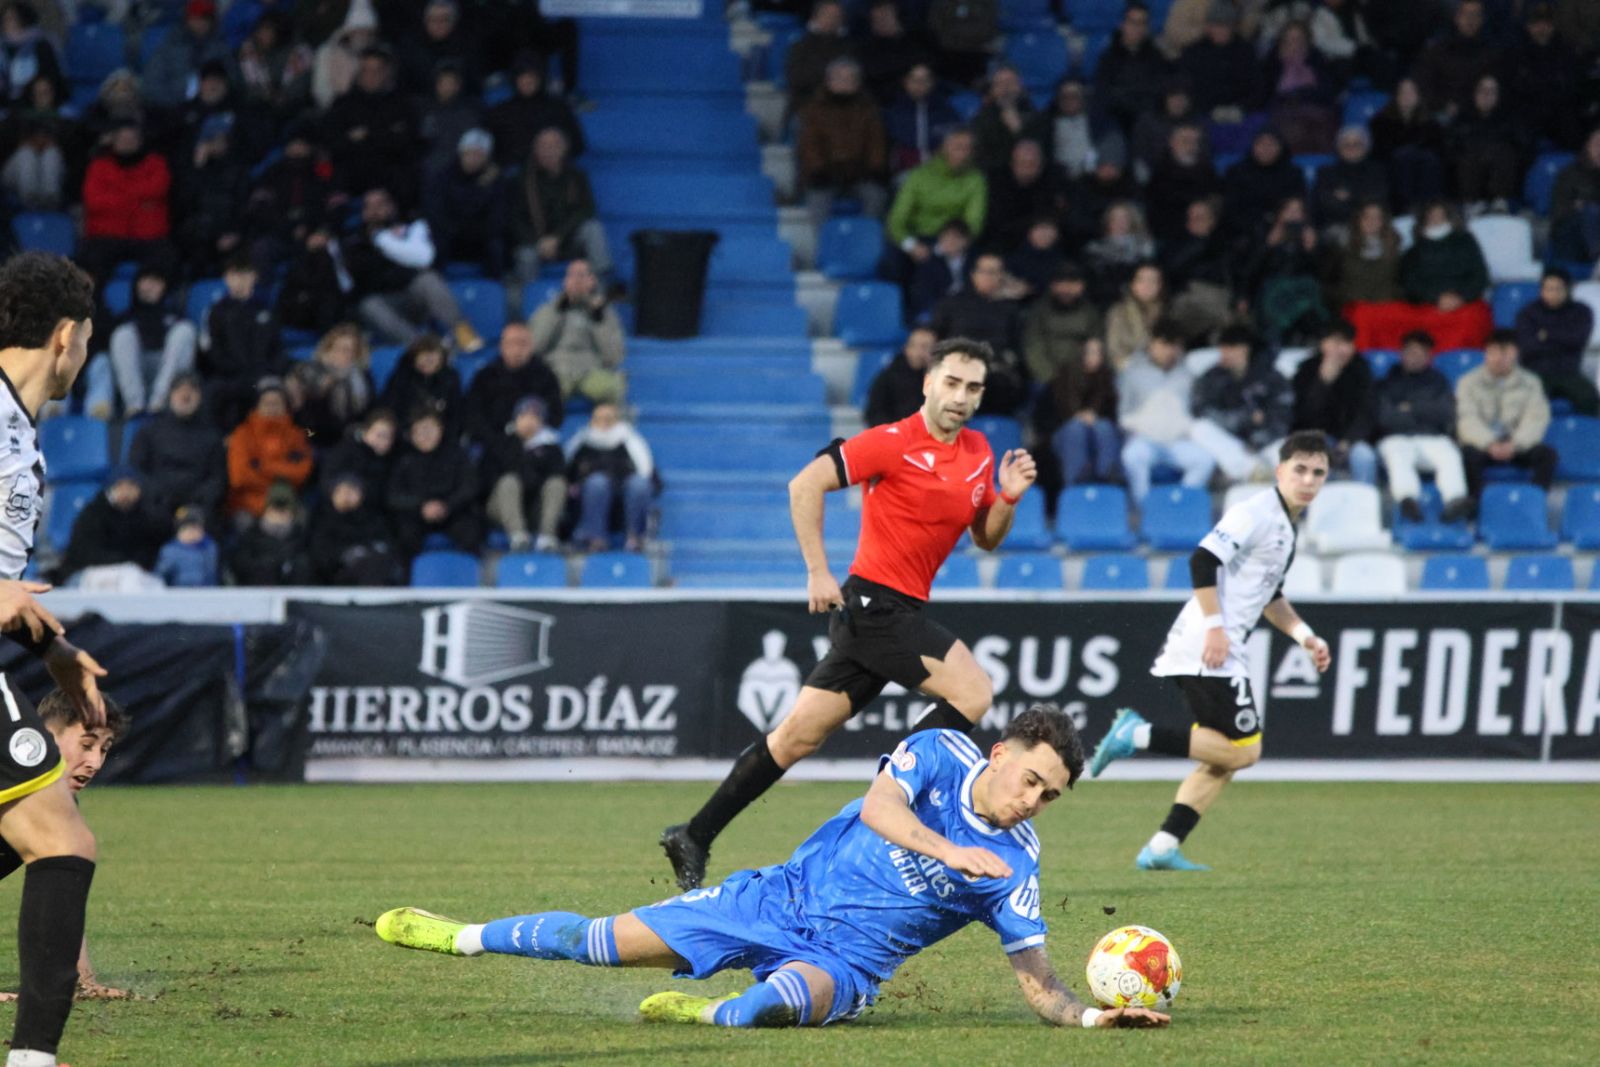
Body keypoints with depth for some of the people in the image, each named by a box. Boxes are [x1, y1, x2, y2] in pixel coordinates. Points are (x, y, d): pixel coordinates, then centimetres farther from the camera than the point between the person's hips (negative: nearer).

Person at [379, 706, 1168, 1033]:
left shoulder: (1013, 869, -11)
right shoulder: (940, 755, -10)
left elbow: (1038, 984, -12)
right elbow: (879, 805, -28)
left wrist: (1093, 1015, -32)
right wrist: (951, 852, -42)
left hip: (844, 959, -1)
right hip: (785, 897, 1)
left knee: (788, 997, -41)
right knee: (604, 945, 5)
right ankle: (466, 938, 21)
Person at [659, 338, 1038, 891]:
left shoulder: (977, 452, 12)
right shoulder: (894, 443, -11)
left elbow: (986, 538, 20)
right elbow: (805, 485, -15)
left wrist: (1009, 496, 0)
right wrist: (817, 572, -18)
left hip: (898, 612, 8)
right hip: (874, 600, -8)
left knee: (798, 734, 8)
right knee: (974, 691, -18)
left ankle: (694, 837, 13)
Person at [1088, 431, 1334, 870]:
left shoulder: (1287, 524, 20)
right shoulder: (1256, 513, -10)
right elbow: (1203, 561, -19)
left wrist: (1304, 636, 22)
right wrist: (1215, 627, -22)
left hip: (1223, 653, 10)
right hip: (1208, 652, -10)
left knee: (1225, 758, 9)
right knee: (1243, 749, -13)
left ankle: (1163, 847, 7)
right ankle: (1140, 734, -11)